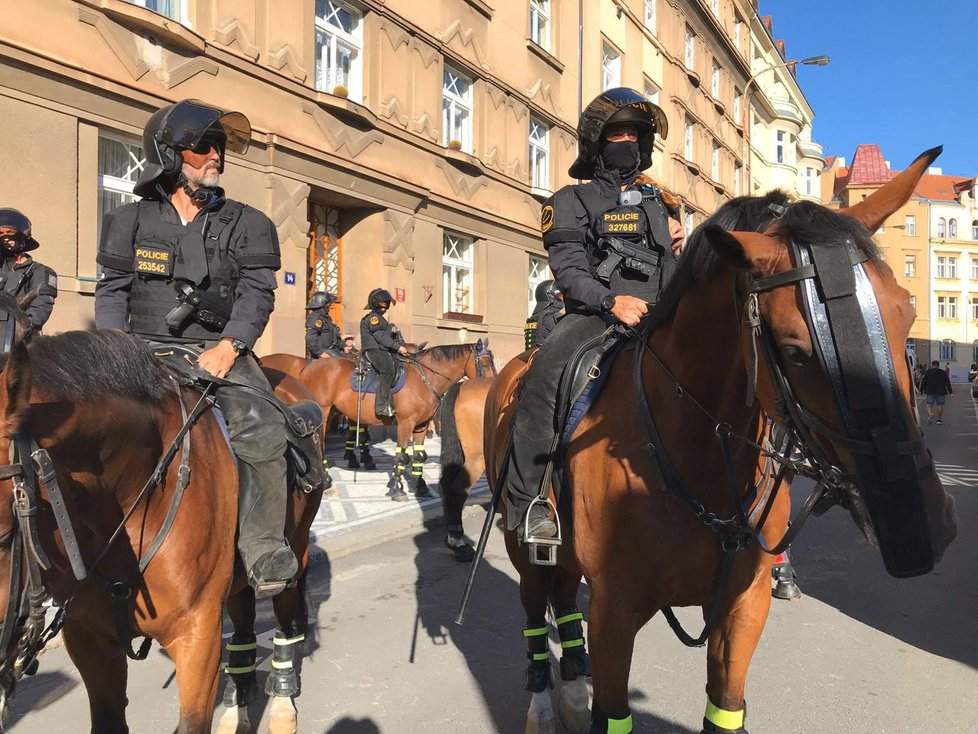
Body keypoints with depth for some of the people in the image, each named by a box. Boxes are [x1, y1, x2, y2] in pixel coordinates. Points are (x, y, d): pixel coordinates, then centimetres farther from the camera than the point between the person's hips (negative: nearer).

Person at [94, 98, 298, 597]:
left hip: (219, 352, -1)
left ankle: (264, 554, -18)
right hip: (147, 351, 2)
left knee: (261, 427, -26)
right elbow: (111, 293, 10)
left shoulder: (244, 224, 10)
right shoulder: (131, 222, 13)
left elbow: (258, 291, -1)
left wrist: (230, 345, -18)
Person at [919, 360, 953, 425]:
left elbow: (923, 382, 2)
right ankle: (940, 419, 4)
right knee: (940, 405, 7)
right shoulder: (943, 373, 8)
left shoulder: (927, 372, 2)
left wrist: (921, 390, 10)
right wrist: (950, 391, 5)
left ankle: (930, 413, -24)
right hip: (941, 392, 2)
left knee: (929, 404, 4)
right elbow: (947, 383, 5)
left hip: (930, 392, -2)